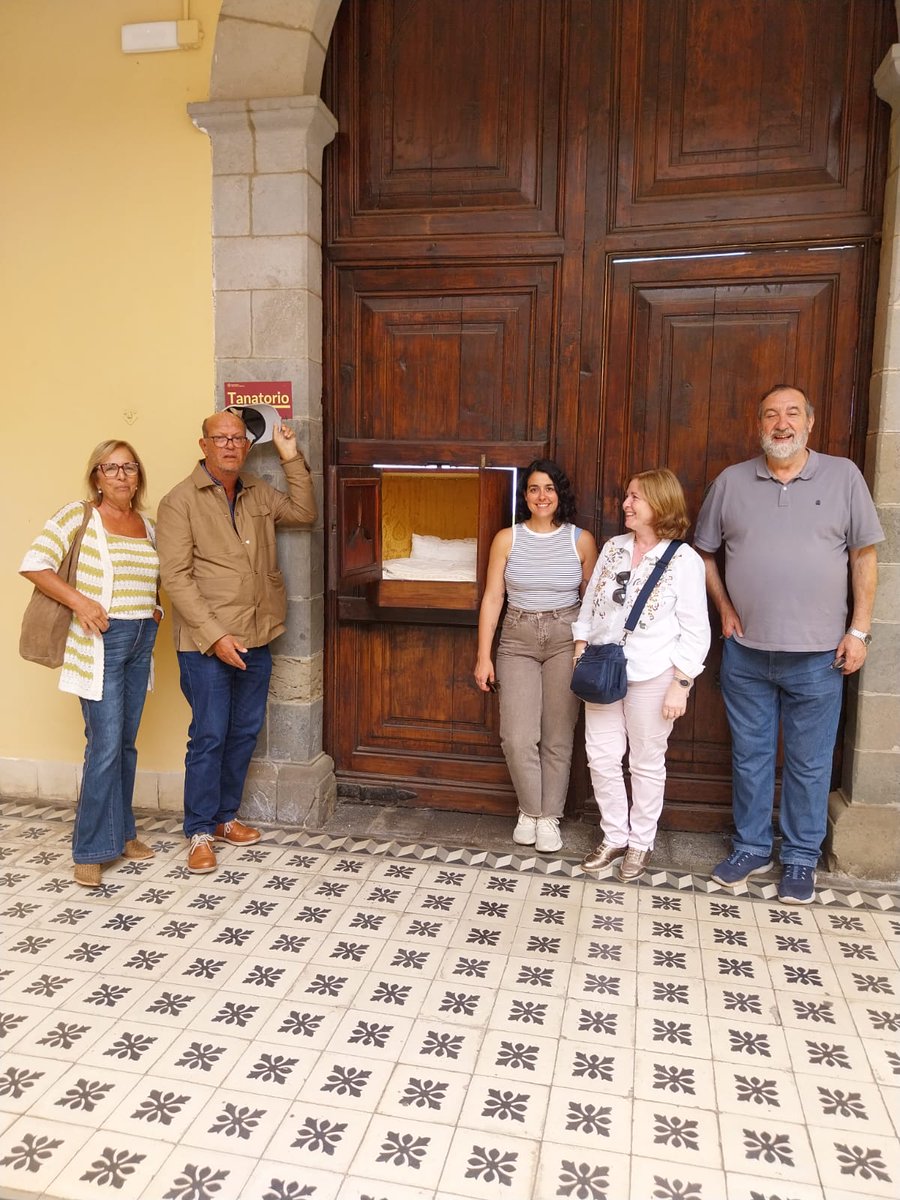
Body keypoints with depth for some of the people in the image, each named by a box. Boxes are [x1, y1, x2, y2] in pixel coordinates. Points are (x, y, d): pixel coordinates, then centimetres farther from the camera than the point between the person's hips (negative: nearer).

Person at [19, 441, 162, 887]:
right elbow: (33, 564, -12)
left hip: (141, 641, 6)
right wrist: (79, 602, -19)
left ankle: (121, 831, 27)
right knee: (105, 746, -7)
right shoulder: (78, 515, -6)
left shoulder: (148, 527, 12)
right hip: (101, 642, -6)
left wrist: (155, 610, 9)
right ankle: (91, 850, 5)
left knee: (126, 743, 13)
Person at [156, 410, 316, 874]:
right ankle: (200, 832, 14)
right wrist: (215, 636, -18)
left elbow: (303, 512, 15)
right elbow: (176, 578, -12)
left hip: (256, 639, 6)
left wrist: (291, 457, 6)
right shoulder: (180, 501, -8)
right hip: (206, 643, -6)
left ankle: (225, 815, 30)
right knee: (209, 736, -1)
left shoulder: (258, 493, 10)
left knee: (244, 732, 13)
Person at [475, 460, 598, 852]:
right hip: (517, 639, 0)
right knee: (518, 738, -6)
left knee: (558, 737, 4)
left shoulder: (581, 540, 0)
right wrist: (483, 657, -1)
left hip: (566, 640, 0)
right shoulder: (507, 539, 0)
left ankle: (549, 817, 22)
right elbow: (492, 599, 1)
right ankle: (529, 810, 19)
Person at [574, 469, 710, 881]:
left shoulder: (684, 561, -9)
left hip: (652, 677, -5)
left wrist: (680, 685, -13)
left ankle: (641, 842, 26)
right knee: (601, 757, 7)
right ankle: (614, 837, 25)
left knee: (647, 762, 9)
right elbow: (588, 606, 11)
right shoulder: (613, 548, 7)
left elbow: (695, 631, -9)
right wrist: (580, 655, 5)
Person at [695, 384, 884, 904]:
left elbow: (865, 555, 1)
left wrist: (859, 630, -3)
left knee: (810, 764, 9)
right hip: (746, 651, 2)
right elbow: (705, 552, 12)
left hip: (818, 654, -1)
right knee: (750, 756, 13)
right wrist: (725, 608, 3)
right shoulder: (732, 481, 3)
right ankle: (751, 847, 29)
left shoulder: (843, 476, 0)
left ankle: (802, 859, 26)